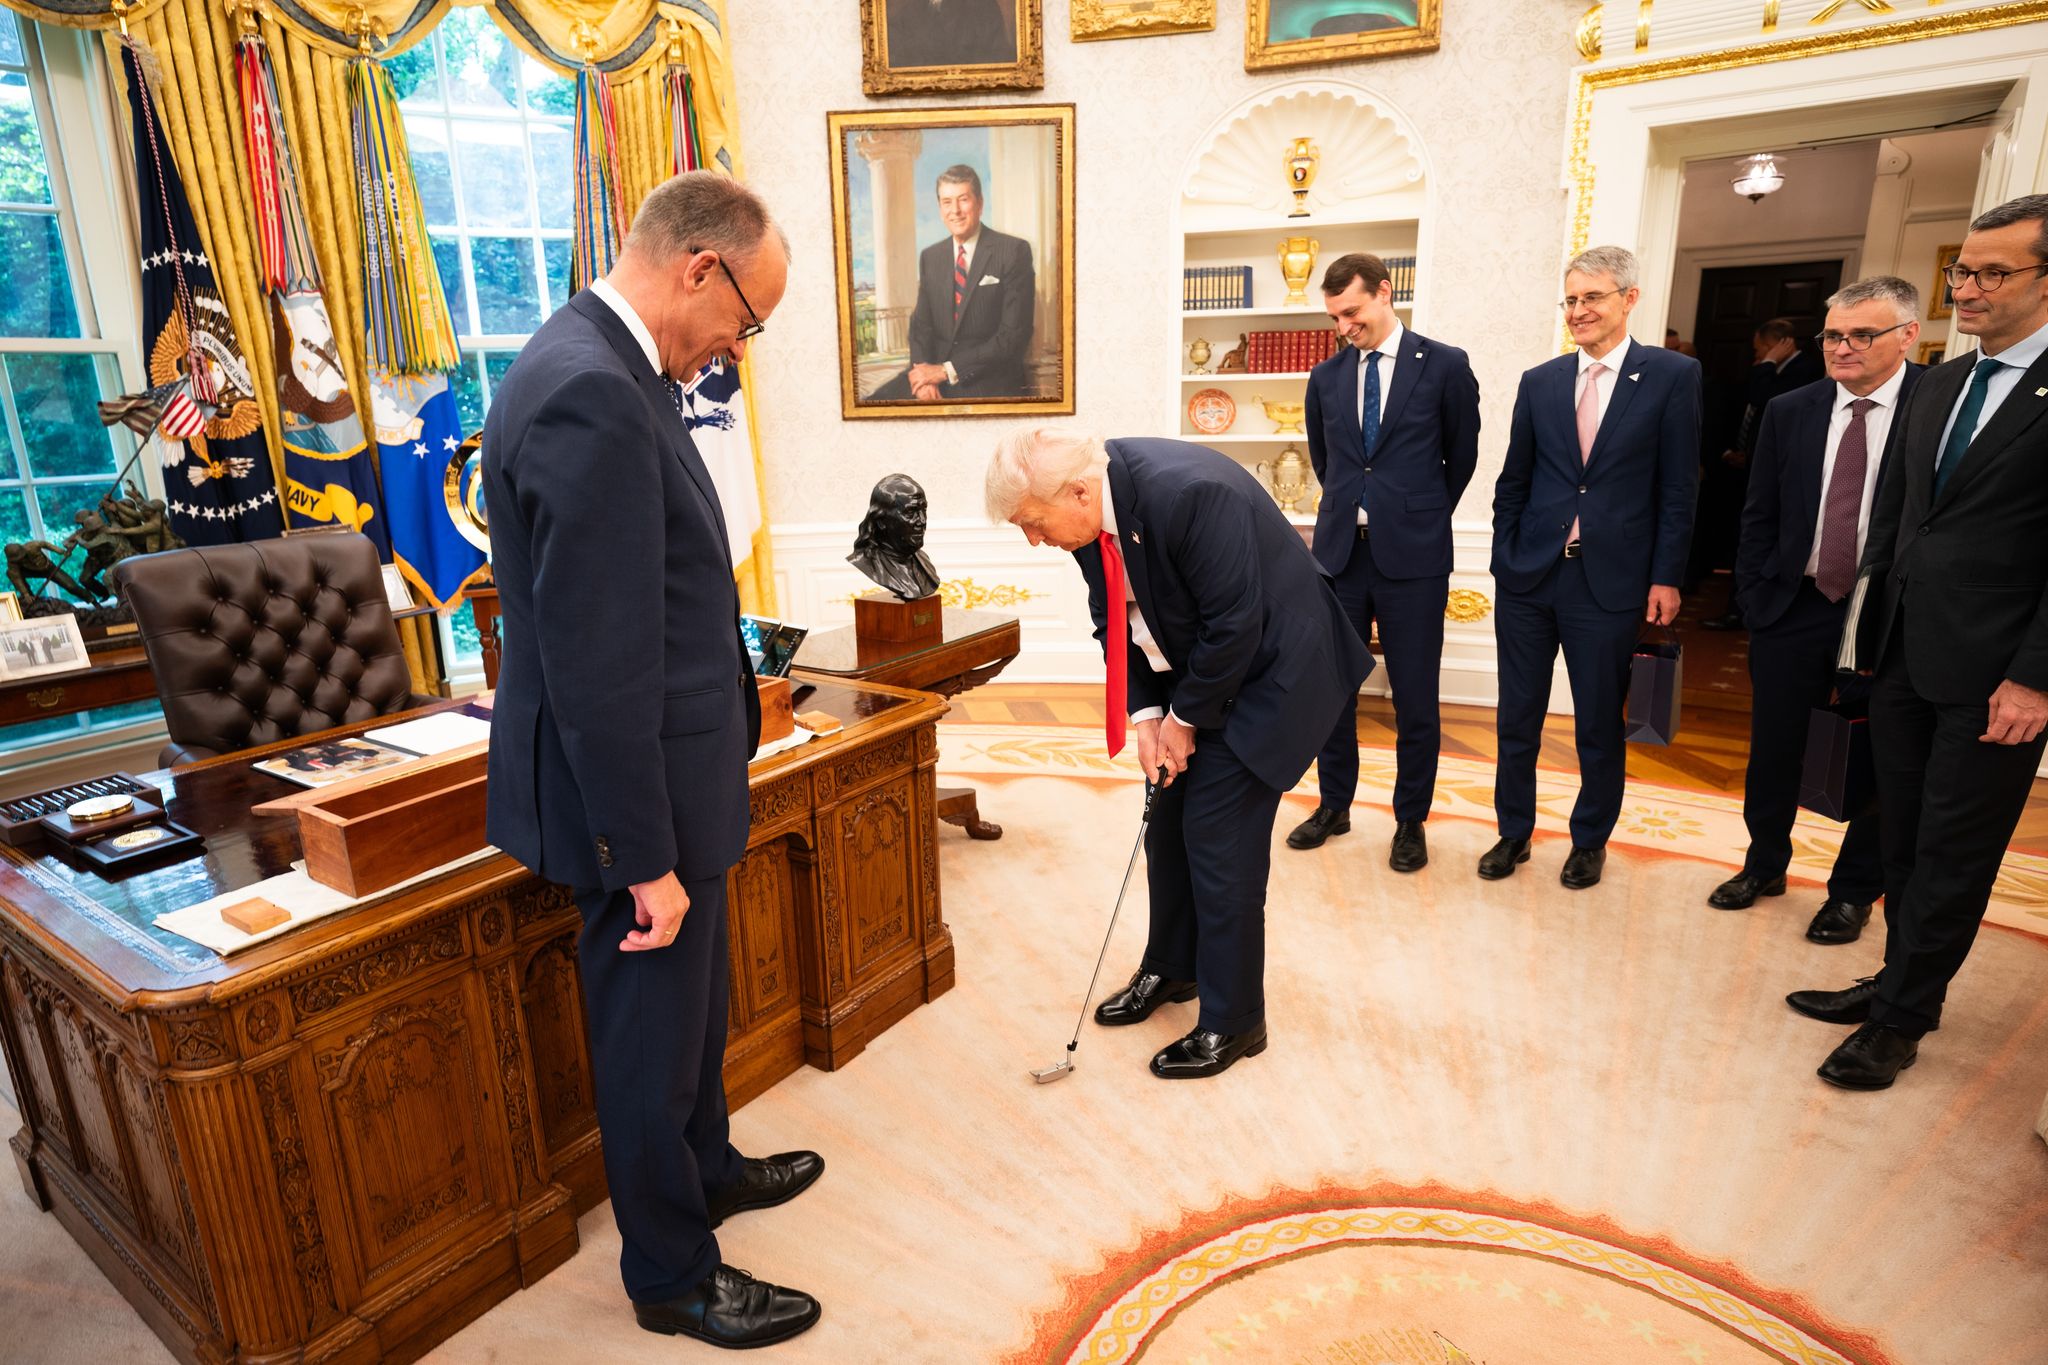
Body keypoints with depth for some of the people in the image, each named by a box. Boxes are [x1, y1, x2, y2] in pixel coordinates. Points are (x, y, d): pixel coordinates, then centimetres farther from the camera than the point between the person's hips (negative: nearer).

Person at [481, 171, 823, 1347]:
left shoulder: (607, 369, 7)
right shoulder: (590, 397, -25)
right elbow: (598, 665, -27)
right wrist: (648, 857, -20)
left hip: (667, 773, 10)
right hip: (639, 795, -10)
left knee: (694, 1000, 27)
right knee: (654, 1033, 11)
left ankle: (706, 1167, 51)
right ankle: (673, 1275, 35)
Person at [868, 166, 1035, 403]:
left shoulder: (1014, 251, -5)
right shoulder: (930, 257, 12)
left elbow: (1014, 335, -11)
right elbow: (921, 323, 12)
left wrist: (946, 370, -14)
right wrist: (925, 374, -10)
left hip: (990, 383, -5)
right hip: (934, 371, 5)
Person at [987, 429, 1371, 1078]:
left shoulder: (1188, 492, -33)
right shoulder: (1091, 511, -9)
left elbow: (1235, 625, -27)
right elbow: (1116, 620, 2)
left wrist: (1185, 717, -15)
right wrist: (1145, 716, -8)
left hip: (1262, 670, -8)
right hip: (1190, 676, 8)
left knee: (1219, 842, -5)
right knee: (1168, 825, 14)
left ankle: (1232, 1022, 14)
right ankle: (1170, 969, 36)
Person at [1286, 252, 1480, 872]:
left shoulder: (1444, 366, -1)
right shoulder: (1326, 377, 8)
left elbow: (1462, 455, 10)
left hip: (1412, 555, -3)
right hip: (1339, 549, 3)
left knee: (1415, 699, 4)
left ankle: (1410, 821, 21)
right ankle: (1333, 806, 27)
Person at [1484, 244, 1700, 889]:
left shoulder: (1673, 375, -1)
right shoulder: (1540, 382, 6)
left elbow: (1677, 488, -2)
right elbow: (1512, 483, 10)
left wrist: (1666, 577, -6)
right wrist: (1505, 560, 4)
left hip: (1609, 581, -2)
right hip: (1529, 576, 3)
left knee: (1599, 726, 9)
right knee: (1517, 719, 10)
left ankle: (1590, 841, 29)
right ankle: (1514, 832, 27)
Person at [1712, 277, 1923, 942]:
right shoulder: (1789, 412, 3)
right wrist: (1753, 597, 1)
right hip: (1795, 608, 3)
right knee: (1773, 751, 12)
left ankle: (1854, 891, 29)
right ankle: (1765, 864, 33)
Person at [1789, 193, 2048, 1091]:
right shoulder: (1938, 388, 12)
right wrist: (1872, 630, 9)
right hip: (1904, 657, 7)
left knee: (1953, 855, 5)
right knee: (1906, 841, 16)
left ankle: (1899, 1020, 17)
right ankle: (1906, 983, 31)